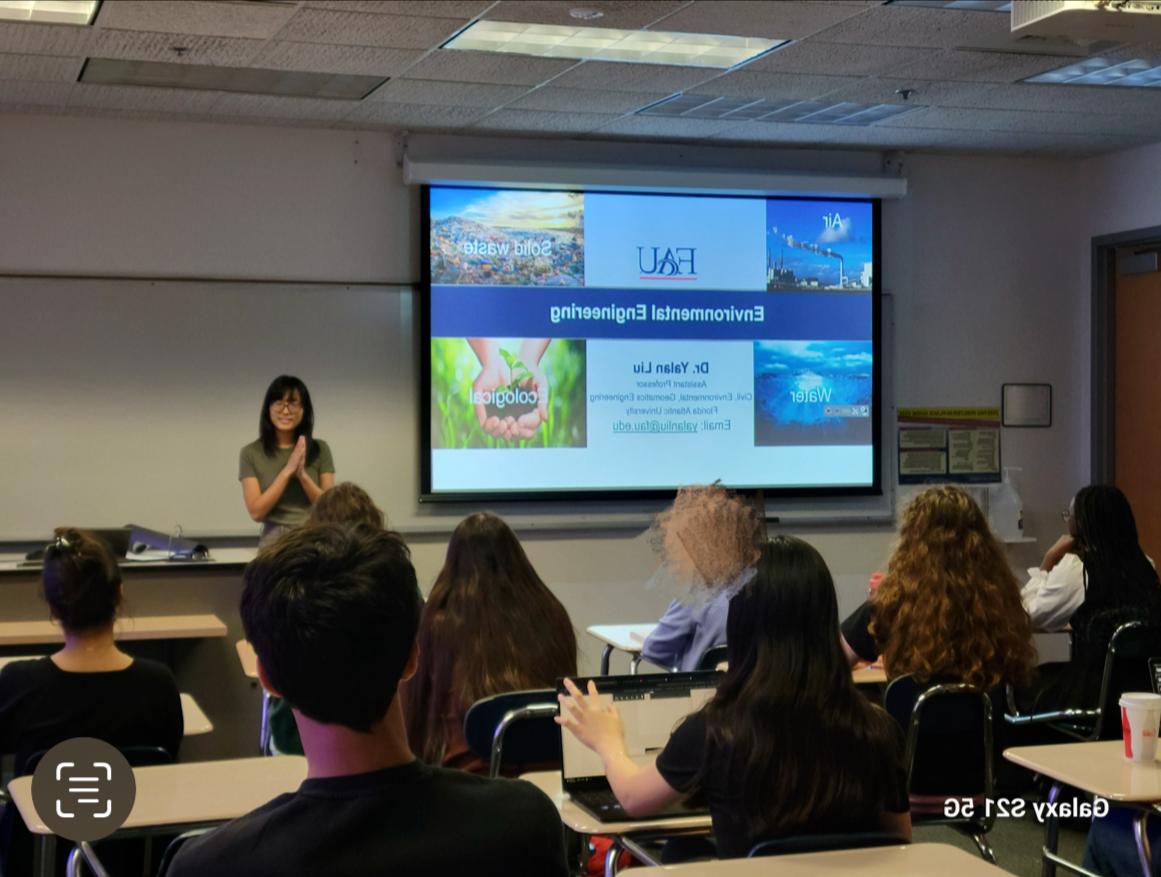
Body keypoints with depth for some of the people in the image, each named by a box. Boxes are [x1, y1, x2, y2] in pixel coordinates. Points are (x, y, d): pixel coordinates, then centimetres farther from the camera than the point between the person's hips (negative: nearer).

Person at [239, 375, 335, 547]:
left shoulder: (320, 449, 5)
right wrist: (287, 471, -12)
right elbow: (256, 512, -4)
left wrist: (303, 475, -12)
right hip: (274, 543, -1)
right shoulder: (251, 453, 3)